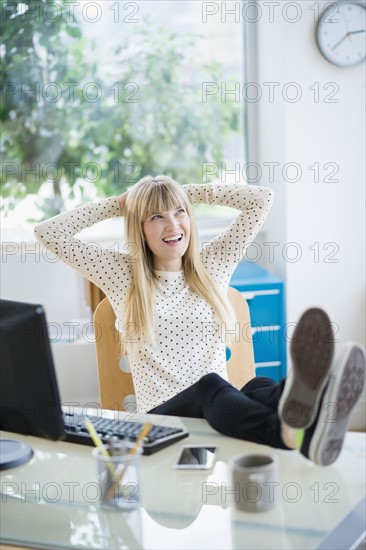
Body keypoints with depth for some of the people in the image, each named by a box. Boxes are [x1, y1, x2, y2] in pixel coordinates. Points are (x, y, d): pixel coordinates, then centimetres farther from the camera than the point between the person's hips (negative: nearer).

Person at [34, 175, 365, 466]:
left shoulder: (213, 264, 17)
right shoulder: (122, 274, 11)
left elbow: (262, 198, 16)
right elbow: (47, 233, 5)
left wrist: (191, 192, 19)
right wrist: (117, 204, 14)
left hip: (222, 410, 3)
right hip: (163, 415, -2)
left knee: (259, 389, -34)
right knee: (210, 385, -37)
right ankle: (294, 432, -70)